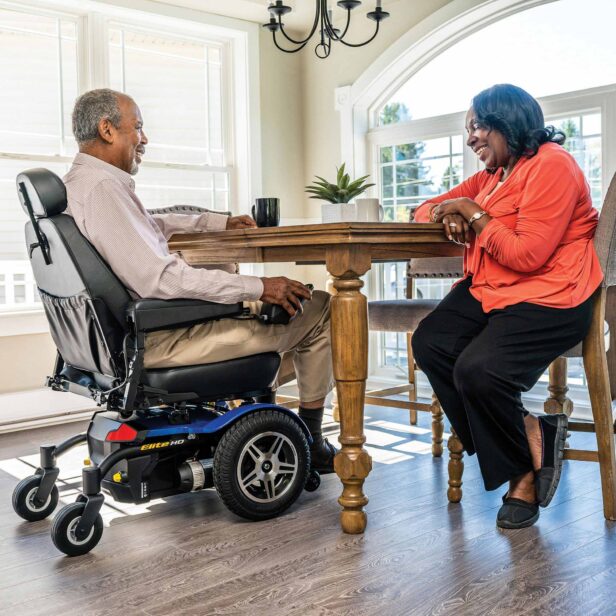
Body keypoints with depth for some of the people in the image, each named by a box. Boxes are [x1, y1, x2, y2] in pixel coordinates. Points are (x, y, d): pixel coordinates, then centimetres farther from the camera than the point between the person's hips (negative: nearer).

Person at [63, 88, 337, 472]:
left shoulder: (78, 182, 12)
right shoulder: (102, 188, -21)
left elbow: (150, 224, 28)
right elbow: (158, 277, -29)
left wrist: (220, 222, 26)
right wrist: (258, 288, -24)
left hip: (136, 324, 11)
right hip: (158, 339, -11)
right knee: (319, 309, -5)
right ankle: (311, 443, 9)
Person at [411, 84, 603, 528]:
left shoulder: (551, 166, -11)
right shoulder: (491, 175, 18)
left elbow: (528, 256, -20)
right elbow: (426, 210, 23)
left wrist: (475, 216, -10)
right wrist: (445, 215, -1)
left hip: (547, 300, -9)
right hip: (488, 292, 9)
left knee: (478, 370, -29)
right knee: (429, 344, -15)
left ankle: (523, 473, 1)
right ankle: (531, 438, -10)